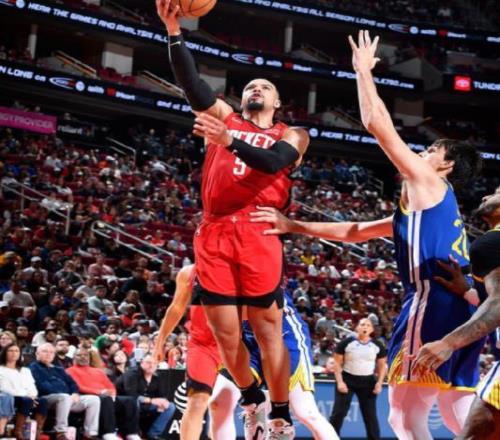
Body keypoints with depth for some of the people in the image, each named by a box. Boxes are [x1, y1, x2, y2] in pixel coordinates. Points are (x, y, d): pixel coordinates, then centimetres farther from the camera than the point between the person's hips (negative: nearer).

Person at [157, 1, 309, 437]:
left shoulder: (292, 135, 14)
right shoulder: (222, 116, 20)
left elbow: (273, 162, -9)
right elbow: (191, 82, 3)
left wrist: (229, 140, -23)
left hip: (257, 235, -2)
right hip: (214, 233, 3)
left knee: (268, 329, -1)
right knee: (224, 329, 5)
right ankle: (253, 401, 27)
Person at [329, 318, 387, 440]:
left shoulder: (378, 346, 2)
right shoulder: (346, 343, -7)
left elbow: (382, 365, 10)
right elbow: (337, 363, -4)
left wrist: (379, 382, -1)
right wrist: (340, 381, -12)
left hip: (368, 382, 2)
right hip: (347, 379, -2)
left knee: (370, 415, 4)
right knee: (339, 413, -4)